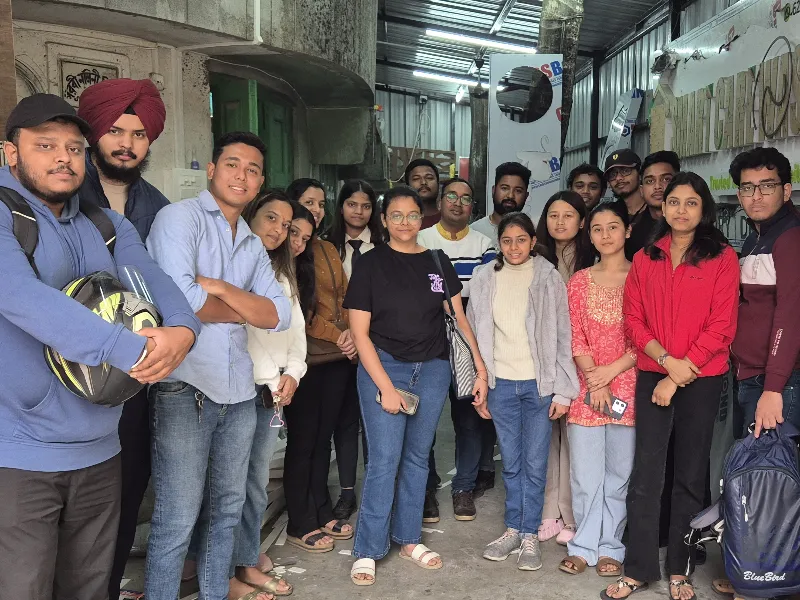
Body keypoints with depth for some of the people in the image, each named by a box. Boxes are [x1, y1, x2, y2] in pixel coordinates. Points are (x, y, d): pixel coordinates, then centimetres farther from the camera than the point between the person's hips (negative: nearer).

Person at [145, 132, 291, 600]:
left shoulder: (253, 245, 15)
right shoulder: (180, 217, -5)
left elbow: (280, 315, 3)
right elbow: (179, 298, -22)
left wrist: (221, 288, -12)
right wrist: (244, 311, -5)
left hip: (239, 391, 7)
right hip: (185, 389, -7)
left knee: (228, 508, 18)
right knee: (178, 519, -1)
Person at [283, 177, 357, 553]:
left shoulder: (328, 250, 16)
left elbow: (345, 297, 14)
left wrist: (353, 335, -3)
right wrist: (336, 335, -14)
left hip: (338, 358, 7)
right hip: (305, 358, -6)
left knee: (324, 437, 14)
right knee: (302, 441, 2)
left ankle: (322, 512, 26)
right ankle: (300, 525, 14)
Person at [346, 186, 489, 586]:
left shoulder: (438, 263, 6)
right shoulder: (370, 264, -3)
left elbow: (459, 319, 7)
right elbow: (360, 332, -6)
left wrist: (480, 370, -2)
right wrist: (386, 386, -12)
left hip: (433, 369, 3)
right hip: (383, 368, -3)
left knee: (417, 457, 12)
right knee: (385, 460, -4)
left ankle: (408, 539, 27)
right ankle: (367, 550, 10)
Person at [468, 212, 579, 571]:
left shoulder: (549, 278, -3)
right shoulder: (484, 279, 3)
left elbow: (562, 336, -3)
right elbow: (475, 332, 7)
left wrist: (562, 390, -6)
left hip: (539, 383, -2)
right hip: (501, 383, 2)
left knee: (534, 464, 4)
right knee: (511, 463, 12)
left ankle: (530, 534, 18)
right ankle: (512, 529, 26)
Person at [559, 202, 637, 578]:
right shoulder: (579, 281, 9)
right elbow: (575, 337, 4)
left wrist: (612, 370, -12)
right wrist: (595, 382, -8)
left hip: (628, 385, -1)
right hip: (587, 387, 2)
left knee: (619, 470, 6)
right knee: (585, 472, 4)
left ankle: (610, 548, 18)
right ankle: (583, 546, 16)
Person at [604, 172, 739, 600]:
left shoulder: (722, 258, 0)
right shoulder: (645, 259, 9)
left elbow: (721, 326, -6)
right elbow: (633, 318, 4)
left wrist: (679, 375, -11)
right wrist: (666, 359, -12)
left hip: (702, 380, -2)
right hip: (652, 375, 2)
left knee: (690, 475, 7)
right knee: (645, 475, 2)